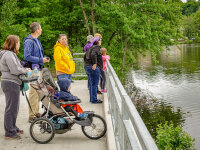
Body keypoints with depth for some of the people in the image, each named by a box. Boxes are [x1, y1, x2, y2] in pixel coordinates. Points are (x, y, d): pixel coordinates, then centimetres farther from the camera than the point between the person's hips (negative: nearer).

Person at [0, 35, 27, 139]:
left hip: (12, 83, 11)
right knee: (11, 108, -4)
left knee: (14, 107, 19)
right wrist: (25, 71, -7)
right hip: (10, 83, -11)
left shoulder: (10, 54, 18)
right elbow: (15, 70, -22)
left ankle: (13, 127, 32)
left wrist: (22, 69, 6)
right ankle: (9, 132, 3)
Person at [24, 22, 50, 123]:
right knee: (33, 92, -8)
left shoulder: (36, 40, 16)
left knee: (37, 91, 15)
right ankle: (32, 116, -3)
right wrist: (41, 60, -17)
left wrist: (44, 59, 11)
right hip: (33, 70, -10)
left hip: (38, 69, 10)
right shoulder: (29, 41, -14)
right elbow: (27, 57, -20)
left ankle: (36, 112, 26)